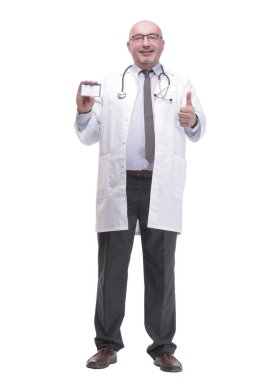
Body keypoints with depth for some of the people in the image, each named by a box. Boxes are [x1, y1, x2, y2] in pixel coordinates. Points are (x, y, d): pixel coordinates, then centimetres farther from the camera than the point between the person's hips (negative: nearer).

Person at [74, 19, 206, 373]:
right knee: (112, 266, 4)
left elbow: (199, 131, 2)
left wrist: (192, 122, -21)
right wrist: (84, 112, -8)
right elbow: (88, 136, 12)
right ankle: (107, 344, 16)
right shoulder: (110, 84, 14)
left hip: (162, 189, 0)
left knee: (161, 268, 5)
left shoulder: (180, 85, 12)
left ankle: (163, 346, 15)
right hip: (118, 186, 1)